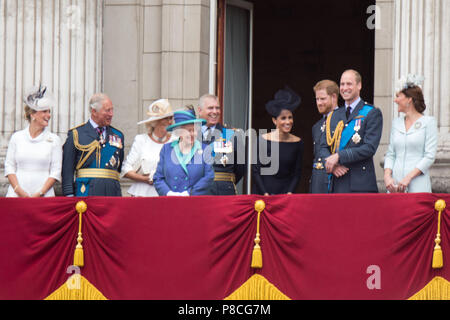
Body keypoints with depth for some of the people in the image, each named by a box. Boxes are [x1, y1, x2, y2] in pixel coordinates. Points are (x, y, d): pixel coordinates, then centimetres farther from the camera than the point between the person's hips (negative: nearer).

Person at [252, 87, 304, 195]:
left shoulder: (297, 143, 2)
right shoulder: (263, 140, -5)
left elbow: (297, 173, 7)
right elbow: (255, 170, -3)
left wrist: (290, 192, -7)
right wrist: (265, 194, -11)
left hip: (286, 191, 2)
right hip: (263, 193, -2)